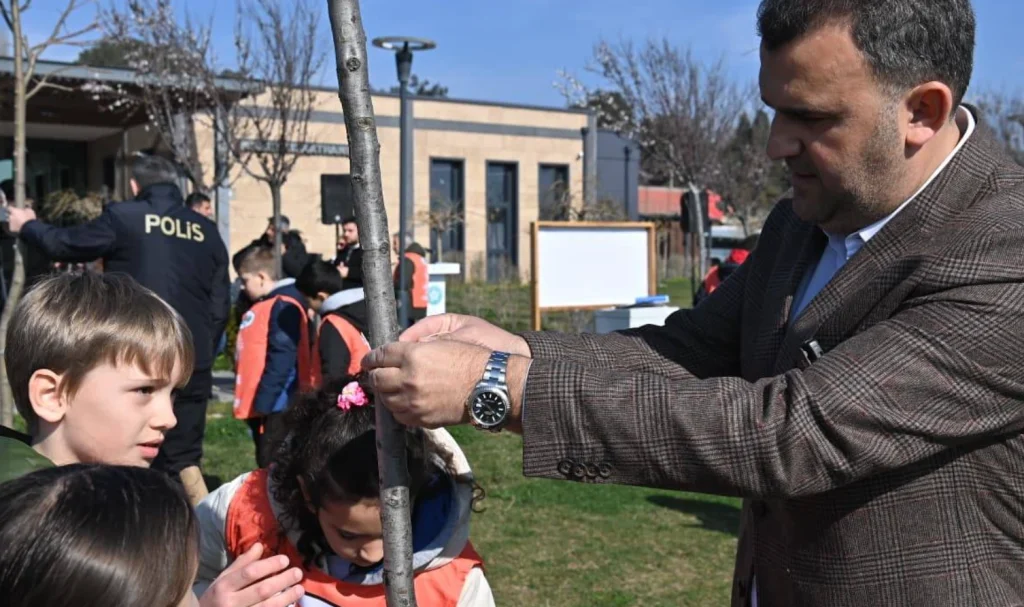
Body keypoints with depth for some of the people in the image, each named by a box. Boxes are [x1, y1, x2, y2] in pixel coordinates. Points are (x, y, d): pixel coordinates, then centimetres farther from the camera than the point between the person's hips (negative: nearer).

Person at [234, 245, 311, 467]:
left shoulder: (284, 306, -14)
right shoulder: (263, 305, 19)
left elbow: (281, 358, -22)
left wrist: (263, 401, -22)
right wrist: (254, 400, 19)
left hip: (275, 406, -11)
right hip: (261, 404, 11)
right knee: (266, 463, 15)